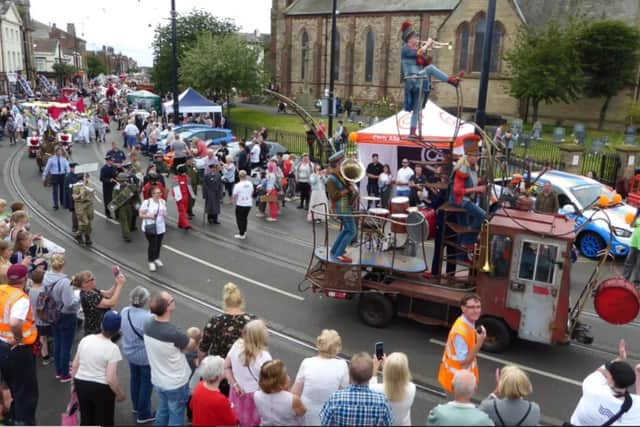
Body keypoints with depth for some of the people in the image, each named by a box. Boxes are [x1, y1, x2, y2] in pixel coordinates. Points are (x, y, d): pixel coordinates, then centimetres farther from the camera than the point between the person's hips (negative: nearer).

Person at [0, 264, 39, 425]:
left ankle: (14, 418, 41)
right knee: (26, 392, 8)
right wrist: (19, 338, -21)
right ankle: (24, 422, 16)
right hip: (18, 350, -8)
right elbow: (14, 323, -40)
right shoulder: (21, 298, -24)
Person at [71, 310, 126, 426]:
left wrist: (74, 384, 20)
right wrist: (120, 394, -6)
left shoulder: (85, 339, -2)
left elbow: (75, 366, 5)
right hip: (101, 388, -5)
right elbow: (111, 379, -21)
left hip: (81, 384, 5)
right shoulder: (112, 348, -19)